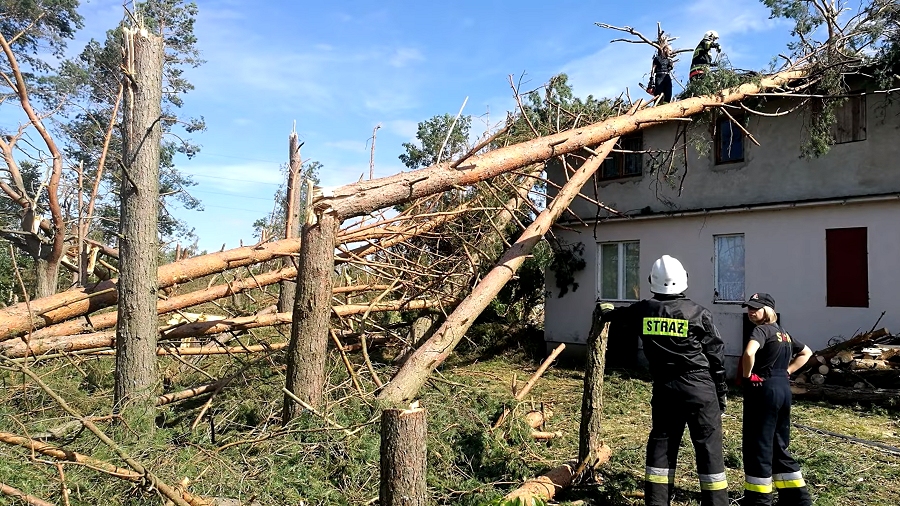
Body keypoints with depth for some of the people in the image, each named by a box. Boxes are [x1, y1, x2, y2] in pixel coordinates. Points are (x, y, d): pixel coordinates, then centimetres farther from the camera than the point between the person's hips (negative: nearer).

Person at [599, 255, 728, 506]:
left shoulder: (644, 310, -1)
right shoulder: (698, 312, -8)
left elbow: (616, 321, 20)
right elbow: (716, 356, -3)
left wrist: (606, 311, 44)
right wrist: (721, 394, 7)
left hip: (665, 389, 3)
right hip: (700, 389, -3)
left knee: (661, 445, 12)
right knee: (709, 449, 3)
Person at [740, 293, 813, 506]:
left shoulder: (761, 330, -11)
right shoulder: (783, 333, 15)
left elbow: (749, 353, -31)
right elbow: (806, 353, 28)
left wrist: (747, 376, -14)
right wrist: (786, 371, 17)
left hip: (763, 390, -9)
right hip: (783, 389, 9)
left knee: (757, 444, 0)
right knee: (778, 445, 17)